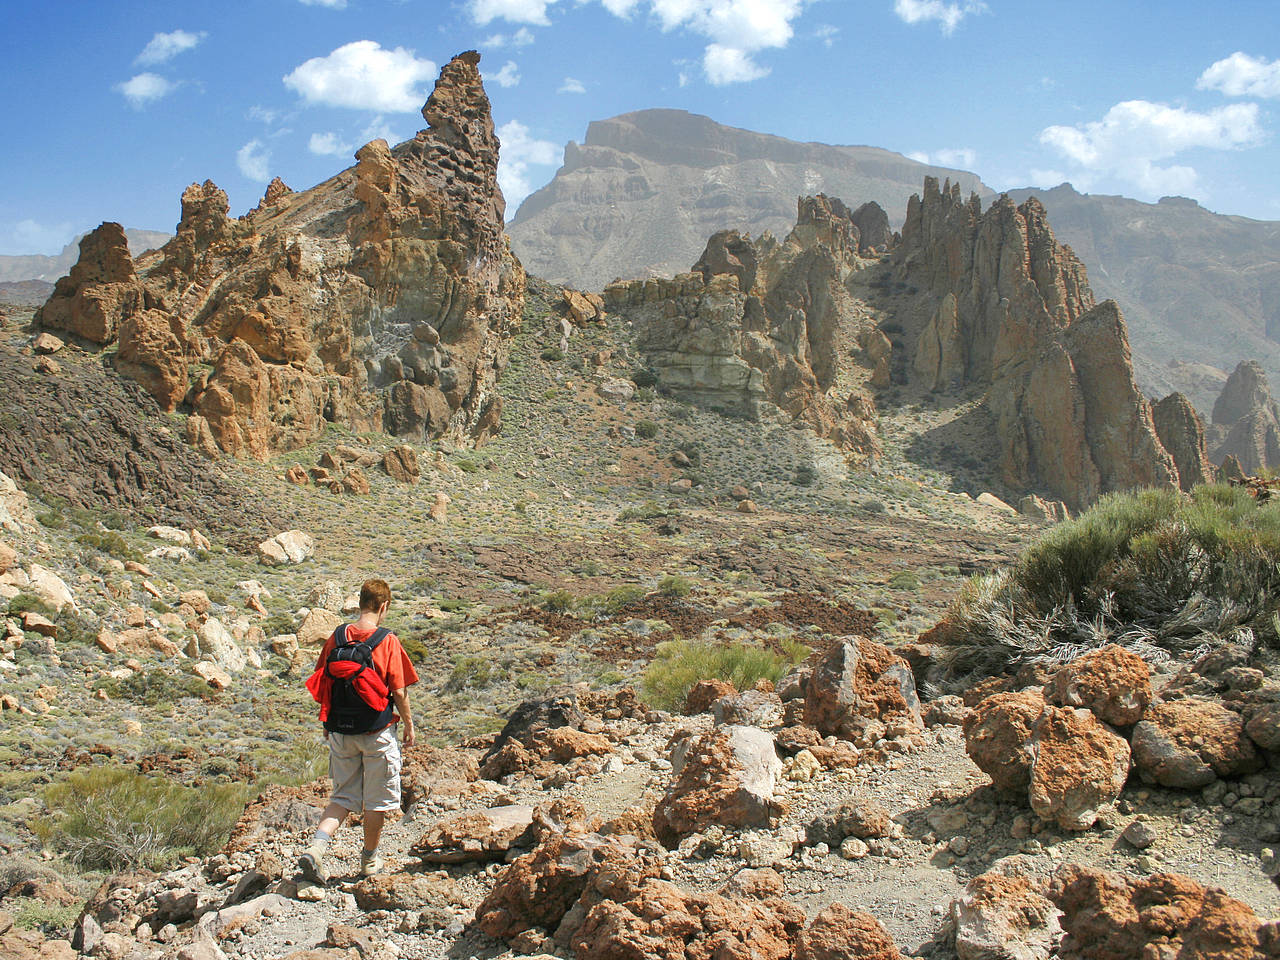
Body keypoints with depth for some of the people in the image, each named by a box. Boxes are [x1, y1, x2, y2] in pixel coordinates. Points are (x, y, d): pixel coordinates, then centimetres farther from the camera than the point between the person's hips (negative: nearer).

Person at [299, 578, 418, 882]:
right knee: (377, 799, 14)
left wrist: (327, 724, 18)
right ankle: (369, 859, 27)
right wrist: (409, 724, 5)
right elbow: (399, 692, -10)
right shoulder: (387, 641, -12)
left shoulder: (336, 637, 0)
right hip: (377, 732, -4)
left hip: (340, 731, 4)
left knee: (344, 796, 15)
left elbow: (322, 686, 5)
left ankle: (315, 848, -4)